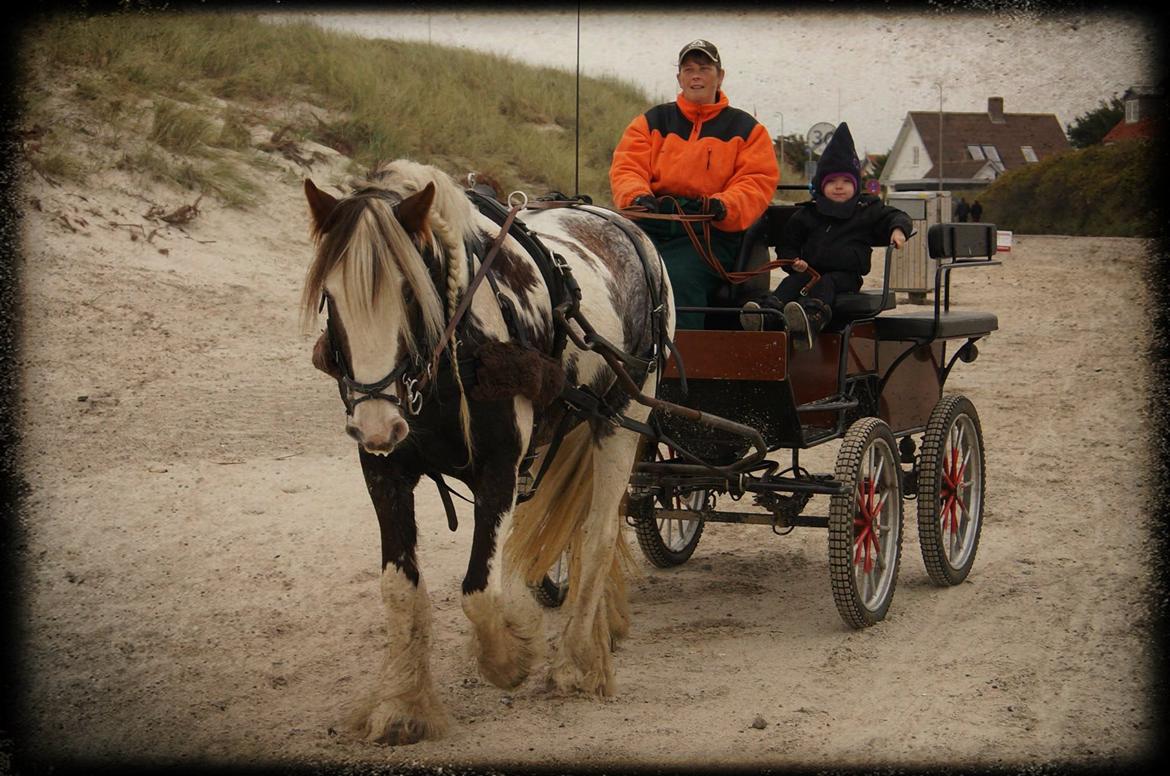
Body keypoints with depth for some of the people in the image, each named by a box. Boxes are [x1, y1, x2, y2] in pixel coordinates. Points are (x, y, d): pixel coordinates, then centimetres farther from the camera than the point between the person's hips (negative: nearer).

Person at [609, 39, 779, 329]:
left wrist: (723, 206, -18)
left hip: (709, 232, -2)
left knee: (680, 279, -35)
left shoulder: (746, 129, 17)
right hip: (649, 224, 2)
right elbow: (626, 167, 10)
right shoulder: (651, 122, 22)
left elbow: (758, 182, 4)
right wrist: (637, 197, -15)